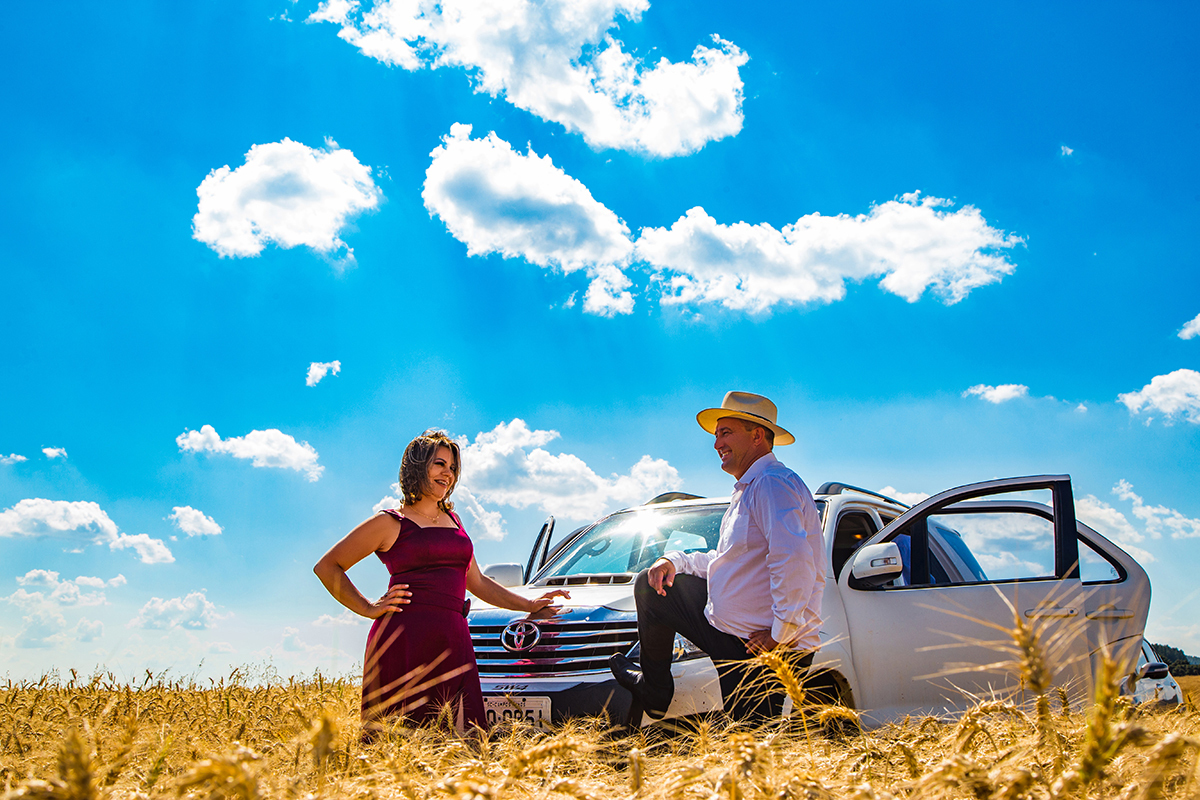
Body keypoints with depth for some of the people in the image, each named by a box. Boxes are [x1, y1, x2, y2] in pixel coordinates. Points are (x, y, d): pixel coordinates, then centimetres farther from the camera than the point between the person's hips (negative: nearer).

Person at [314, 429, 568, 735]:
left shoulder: (453, 520, 24)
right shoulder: (391, 523, 5)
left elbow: (477, 583, 30)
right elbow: (326, 567, 6)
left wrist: (531, 605, 26)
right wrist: (368, 608, -2)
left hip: (453, 641, 5)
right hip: (405, 637, -5)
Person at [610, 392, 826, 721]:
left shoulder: (772, 484, -20)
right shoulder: (747, 490, 17)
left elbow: (794, 561, -33)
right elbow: (725, 561, 23)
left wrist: (782, 632, -27)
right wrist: (675, 561, 8)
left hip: (766, 652, -10)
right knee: (650, 585, 16)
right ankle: (654, 691, 25)